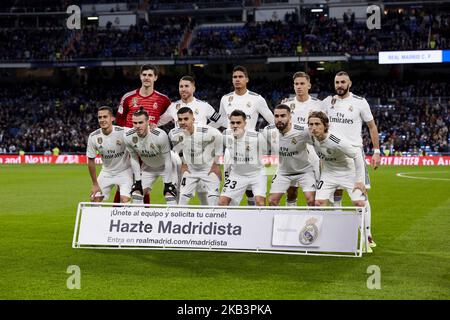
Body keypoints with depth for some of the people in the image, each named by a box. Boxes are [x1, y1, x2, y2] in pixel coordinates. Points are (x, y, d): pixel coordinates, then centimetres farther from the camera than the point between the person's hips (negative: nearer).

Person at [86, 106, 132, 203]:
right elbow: (91, 161, -3)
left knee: (125, 200, -18)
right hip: (106, 172, 3)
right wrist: (95, 184, -2)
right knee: (94, 199, -1)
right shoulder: (93, 137, -13)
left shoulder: (123, 132, -22)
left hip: (124, 171, -3)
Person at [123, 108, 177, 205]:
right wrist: (138, 181, -4)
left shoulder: (160, 135, -34)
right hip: (148, 167, 4)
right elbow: (134, 159, -5)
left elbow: (167, 160, -23)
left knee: (169, 195, -17)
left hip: (165, 167, -4)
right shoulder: (128, 137, -21)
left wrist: (167, 183, -19)